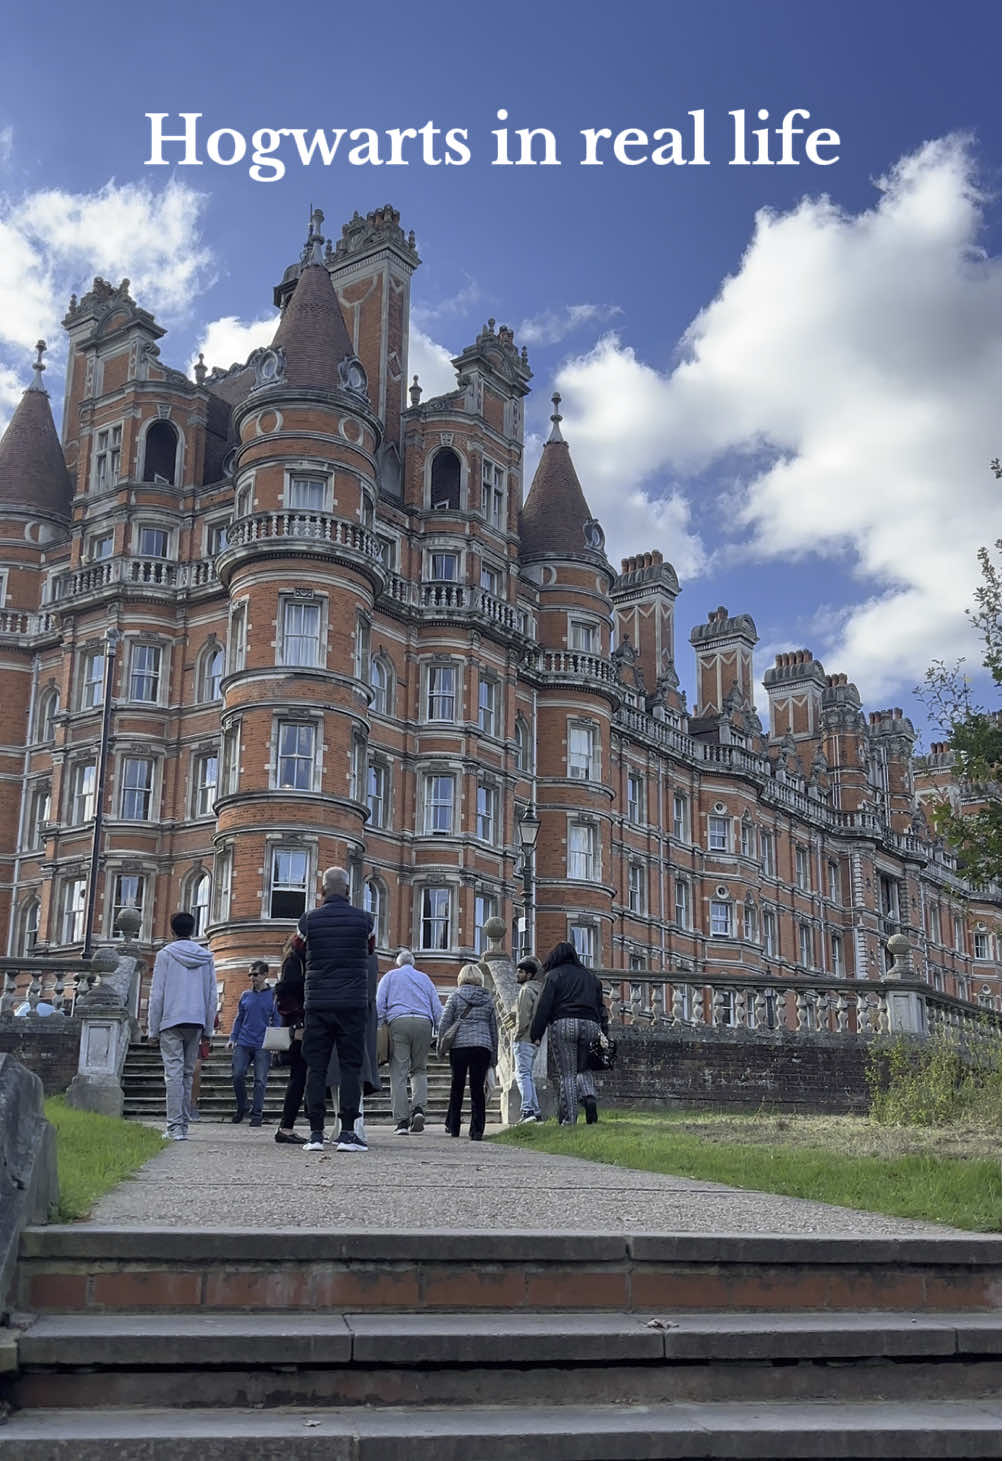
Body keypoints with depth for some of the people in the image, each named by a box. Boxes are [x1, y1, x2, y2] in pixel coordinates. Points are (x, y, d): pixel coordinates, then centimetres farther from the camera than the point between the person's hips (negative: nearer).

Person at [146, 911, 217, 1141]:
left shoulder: (165, 955, -1)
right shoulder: (206, 957, 10)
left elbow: (157, 994, -3)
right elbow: (212, 995, 11)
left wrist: (153, 1028, 2)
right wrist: (208, 1029, 15)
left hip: (171, 1021, -3)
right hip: (196, 1022, 4)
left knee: (173, 1072, -5)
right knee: (187, 1073, 11)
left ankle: (175, 1125, -11)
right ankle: (183, 1123, 12)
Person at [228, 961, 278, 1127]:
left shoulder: (272, 996, 3)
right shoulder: (245, 995, 11)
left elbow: (276, 1021, 4)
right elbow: (239, 1019, 17)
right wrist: (232, 1038, 7)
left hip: (263, 1046, -3)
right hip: (243, 1044, 3)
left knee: (260, 1080, -3)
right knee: (238, 1076, -4)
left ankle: (256, 1114, 5)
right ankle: (241, 1108, 16)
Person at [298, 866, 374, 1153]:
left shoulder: (309, 920, 1)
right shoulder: (363, 919, 1)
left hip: (317, 1003, 1)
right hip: (352, 1003, -1)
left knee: (316, 1068, 4)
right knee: (350, 1066, 2)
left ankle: (316, 1133, 2)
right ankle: (347, 1132, -3)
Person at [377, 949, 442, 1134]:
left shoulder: (390, 976, 19)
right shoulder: (424, 978, 24)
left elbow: (379, 1004, 6)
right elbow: (437, 1007, 17)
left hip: (398, 1022, -2)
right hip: (424, 1023, 2)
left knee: (399, 1073, -2)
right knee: (419, 1070, 13)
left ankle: (401, 1121, -7)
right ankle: (419, 1108, -10)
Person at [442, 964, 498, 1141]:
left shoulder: (455, 996, 2)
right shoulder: (488, 999, 10)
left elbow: (444, 1023, -3)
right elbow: (494, 1028, 14)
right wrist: (494, 1055, 19)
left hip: (459, 1046, -1)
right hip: (482, 1047, 1)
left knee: (457, 1088, 12)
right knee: (478, 1088, 3)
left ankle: (453, 1127, 18)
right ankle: (477, 1130, -1)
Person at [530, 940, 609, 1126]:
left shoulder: (554, 975, 7)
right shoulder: (590, 976, 23)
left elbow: (544, 1006, -1)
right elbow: (601, 1007, 20)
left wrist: (536, 1033, -1)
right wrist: (603, 1035, 19)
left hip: (564, 1024, -4)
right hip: (591, 1025, 4)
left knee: (567, 1073, -1)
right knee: (584, 1068, 16)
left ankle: (569, 1119, -5)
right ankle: (589, 1096, -12)